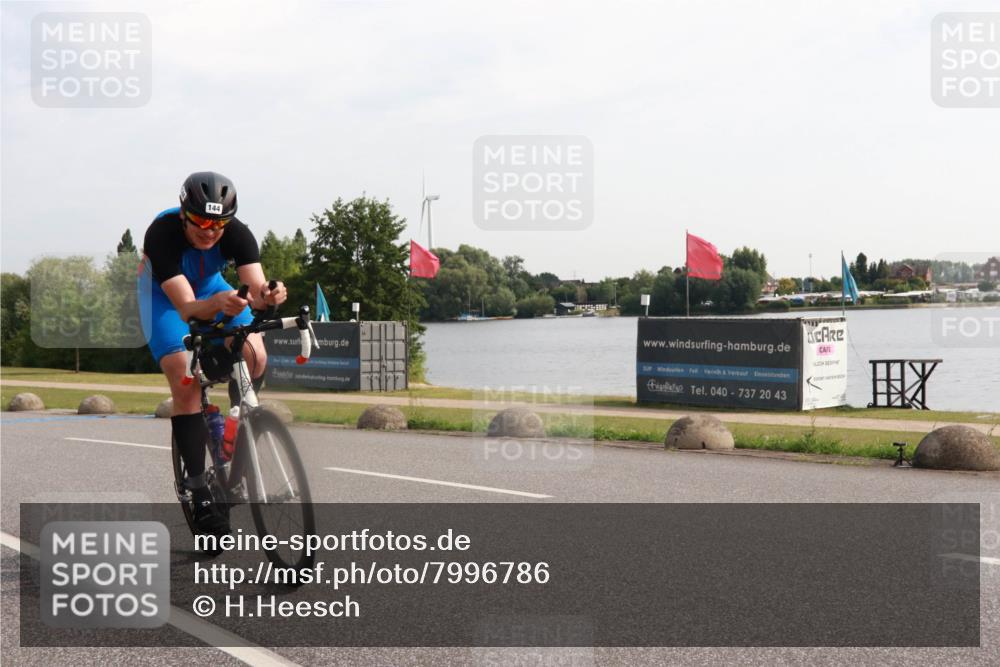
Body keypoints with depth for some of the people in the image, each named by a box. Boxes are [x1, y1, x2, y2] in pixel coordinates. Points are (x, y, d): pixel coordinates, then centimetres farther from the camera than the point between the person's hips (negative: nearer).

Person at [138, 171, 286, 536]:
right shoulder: (162, 234, -36)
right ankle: (200, 495, -16)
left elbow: (255, 287, -39)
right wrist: (219, 304, -64)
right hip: (163, 293, -3)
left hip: (209, 285, 3)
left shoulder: (237, 234, -28)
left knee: (255, 357, -20)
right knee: (185, 383, -21)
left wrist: (268, 296, -63)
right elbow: (186, 307, -43)